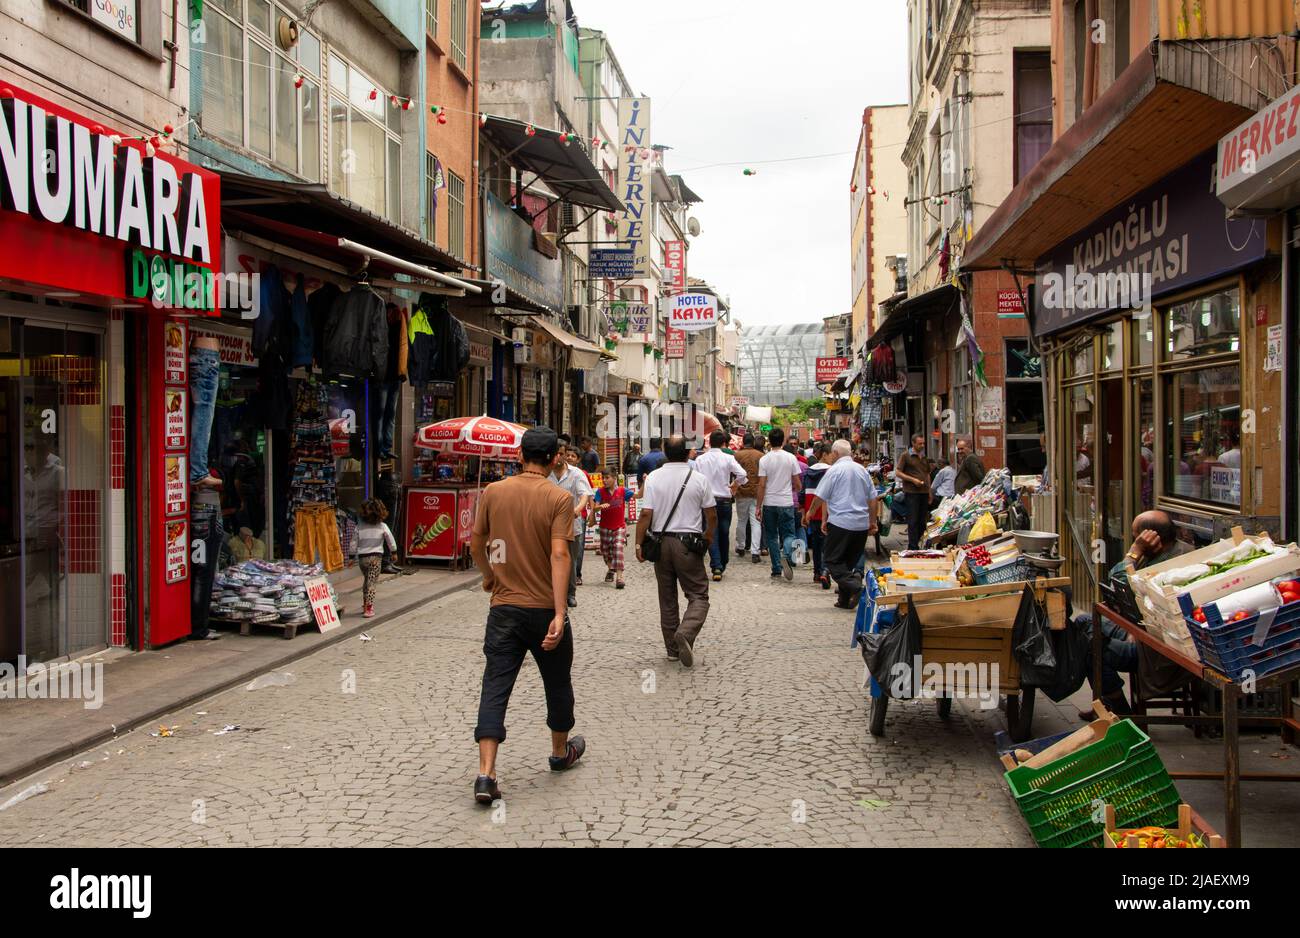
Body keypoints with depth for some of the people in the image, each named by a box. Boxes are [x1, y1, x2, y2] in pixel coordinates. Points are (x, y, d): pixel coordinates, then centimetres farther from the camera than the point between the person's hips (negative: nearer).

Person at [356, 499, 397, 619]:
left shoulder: (360, 527, -2)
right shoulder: (382, 526, -5)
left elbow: (355, 543, 3)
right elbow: (391, 541, 0)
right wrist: (394, 552, 16)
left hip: (362, 557, 2)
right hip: (376, 557, -2)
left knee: (367, 580, 22)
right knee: (371, 583, -2)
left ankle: (365, 604, 27)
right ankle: (369, 609, -7)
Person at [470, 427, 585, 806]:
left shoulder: (493, 491, 0)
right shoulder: (559, 498, -10)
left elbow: (476, 543, 7)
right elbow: (559, 554, -19)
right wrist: (559, 614, -21)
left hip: (504, 607, 2)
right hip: (544, 608, -2)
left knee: (495, 686, 2)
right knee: (557, 682, 19)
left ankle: (486, 774, -7)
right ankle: (561, 752, 38)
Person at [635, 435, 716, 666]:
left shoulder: (654, 478, -3)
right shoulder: (699, 479, -4)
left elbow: (646, 514, -8)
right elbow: (711, 516, 0)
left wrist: (639, 543, 1)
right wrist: (708, 537, 18)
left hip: (661, 543, 2)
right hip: (689, 544, -2)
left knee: (667, 597, 13)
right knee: (698, 595, 4)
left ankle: (673, 648, 18)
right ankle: (686, 632, -22)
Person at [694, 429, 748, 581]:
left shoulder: (700, 459, -1)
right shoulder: (728, 458, -7)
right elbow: (743, 475, -16)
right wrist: (734, 486, 1)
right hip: (724, 500, 0)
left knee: (712, 534, 1)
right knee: (724, 534, 14)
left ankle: (716, 567, -12)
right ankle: (722, 565, 24)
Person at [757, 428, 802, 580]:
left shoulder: (764, 460, -6)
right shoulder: (791, 458, -3)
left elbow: (762, 485, -7)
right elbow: (797, 484, 1)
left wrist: (758, 506, -2)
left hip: (769, 503, 0)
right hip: (786, 502, 0)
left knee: (772, 536, 10)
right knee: (788, 534, 8)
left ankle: (777, 569, 11)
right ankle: (787, 556, -22)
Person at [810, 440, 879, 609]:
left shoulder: (834, 470, -6)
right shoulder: (863, 470, 12)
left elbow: (820, 497, -5)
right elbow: (872, 499, 15)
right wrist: (873, 522, 22)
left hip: (840, 523, -6)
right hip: (861, 524, 6)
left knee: (833, 560, 1)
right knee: (851, 561, 13)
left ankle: (854, 585, -22)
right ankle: (845, 600, 11)